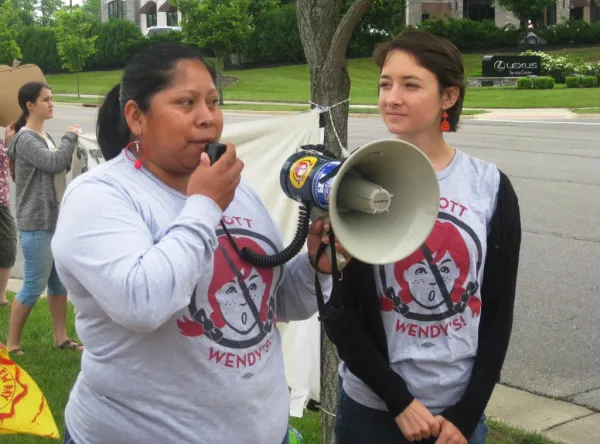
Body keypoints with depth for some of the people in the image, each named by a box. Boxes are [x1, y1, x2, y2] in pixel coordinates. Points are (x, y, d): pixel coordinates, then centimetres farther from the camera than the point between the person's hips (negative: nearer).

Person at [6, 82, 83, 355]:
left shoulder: (44, 137, 13)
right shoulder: (26, 139, -13)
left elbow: (60, 168, 16)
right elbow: (54, 162, -24)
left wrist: (72, 146, 2)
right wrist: (70, 137, -10)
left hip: (55, 220, 9)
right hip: (36, 224, -9)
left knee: (60, 281, 12)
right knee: (34, 286, -4)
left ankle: (61, 337, 21)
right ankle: (12, 343, 8)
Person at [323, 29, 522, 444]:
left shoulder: (491, 187, -4)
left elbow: (499, 310, 0)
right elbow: (339, 311, -7)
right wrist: (398, 400, -10)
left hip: (460, 408, 2)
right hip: (373, 407, -1)